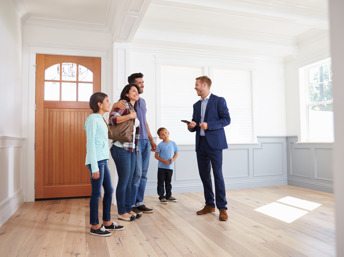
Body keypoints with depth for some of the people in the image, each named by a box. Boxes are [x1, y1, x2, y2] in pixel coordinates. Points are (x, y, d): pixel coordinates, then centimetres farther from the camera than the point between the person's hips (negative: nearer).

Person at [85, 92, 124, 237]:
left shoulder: (100, 119, 16)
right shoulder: (92, 119, -10)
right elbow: (90, 143, -15)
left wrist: (102, 163, 15)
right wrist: (94, 167, -17)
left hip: (103, 160, 9)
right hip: (96, 161, -9)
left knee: (109, 191, 14)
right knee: (97, 193, 0)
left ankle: (107, 222, 27)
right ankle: (95, 226, 14)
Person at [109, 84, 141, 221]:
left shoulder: (134, 108, 18)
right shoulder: (123, 104, -8)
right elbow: (112, 118, -25)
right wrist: (130, 116, -21)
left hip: (131, 149, 9)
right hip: (122, 149, -8)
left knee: (129, 181, 14)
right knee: (123, 181, 0)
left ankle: (128, 209, 25)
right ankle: (121, 212, 13)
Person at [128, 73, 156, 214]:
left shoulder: (142, 101, 17)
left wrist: (151, 140, 19)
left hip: (145, 141, 8)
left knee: (143, 174, 10)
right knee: (136, 173, -4)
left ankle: (139, 202, 20)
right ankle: (131, 204, 10)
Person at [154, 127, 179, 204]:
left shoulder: (173, 143, 2)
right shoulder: (160, 145, -4)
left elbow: (176, 153, 8)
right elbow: (156, 155, -2)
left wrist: (173, 159, -11)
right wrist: (163, 160, -17)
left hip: (170, 167, 2)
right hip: (161, 167, -2)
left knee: (168, 182, 14)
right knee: (161, 182, 2)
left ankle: (168, 195, 27)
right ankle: (161, 196, 12)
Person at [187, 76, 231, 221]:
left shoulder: (219, 101, 0)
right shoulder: (196, 105, 19)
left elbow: (227, 119, -7)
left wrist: (209, 125, -17)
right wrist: (191, 126, -3)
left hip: (214, 143, -6)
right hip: (200, 144, 6)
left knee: (218, 174, -7)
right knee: (204, 175, 8)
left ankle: (222, 208, 2)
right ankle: (209, 205, 20)